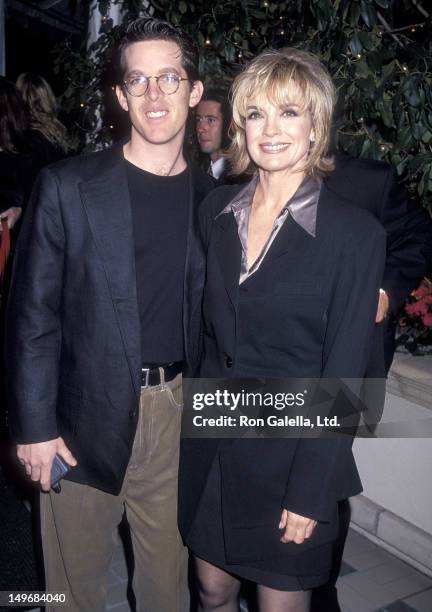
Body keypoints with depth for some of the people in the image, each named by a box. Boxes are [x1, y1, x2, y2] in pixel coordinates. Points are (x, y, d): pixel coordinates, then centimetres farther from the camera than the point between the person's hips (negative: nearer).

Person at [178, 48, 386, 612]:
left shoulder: (354, 232, -14)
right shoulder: (216, 209, 0)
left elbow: (343, 375, -13)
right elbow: (209, 326, 8)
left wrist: (311, 493, -12)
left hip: (290, 453, -4)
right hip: (211, 444, 4)